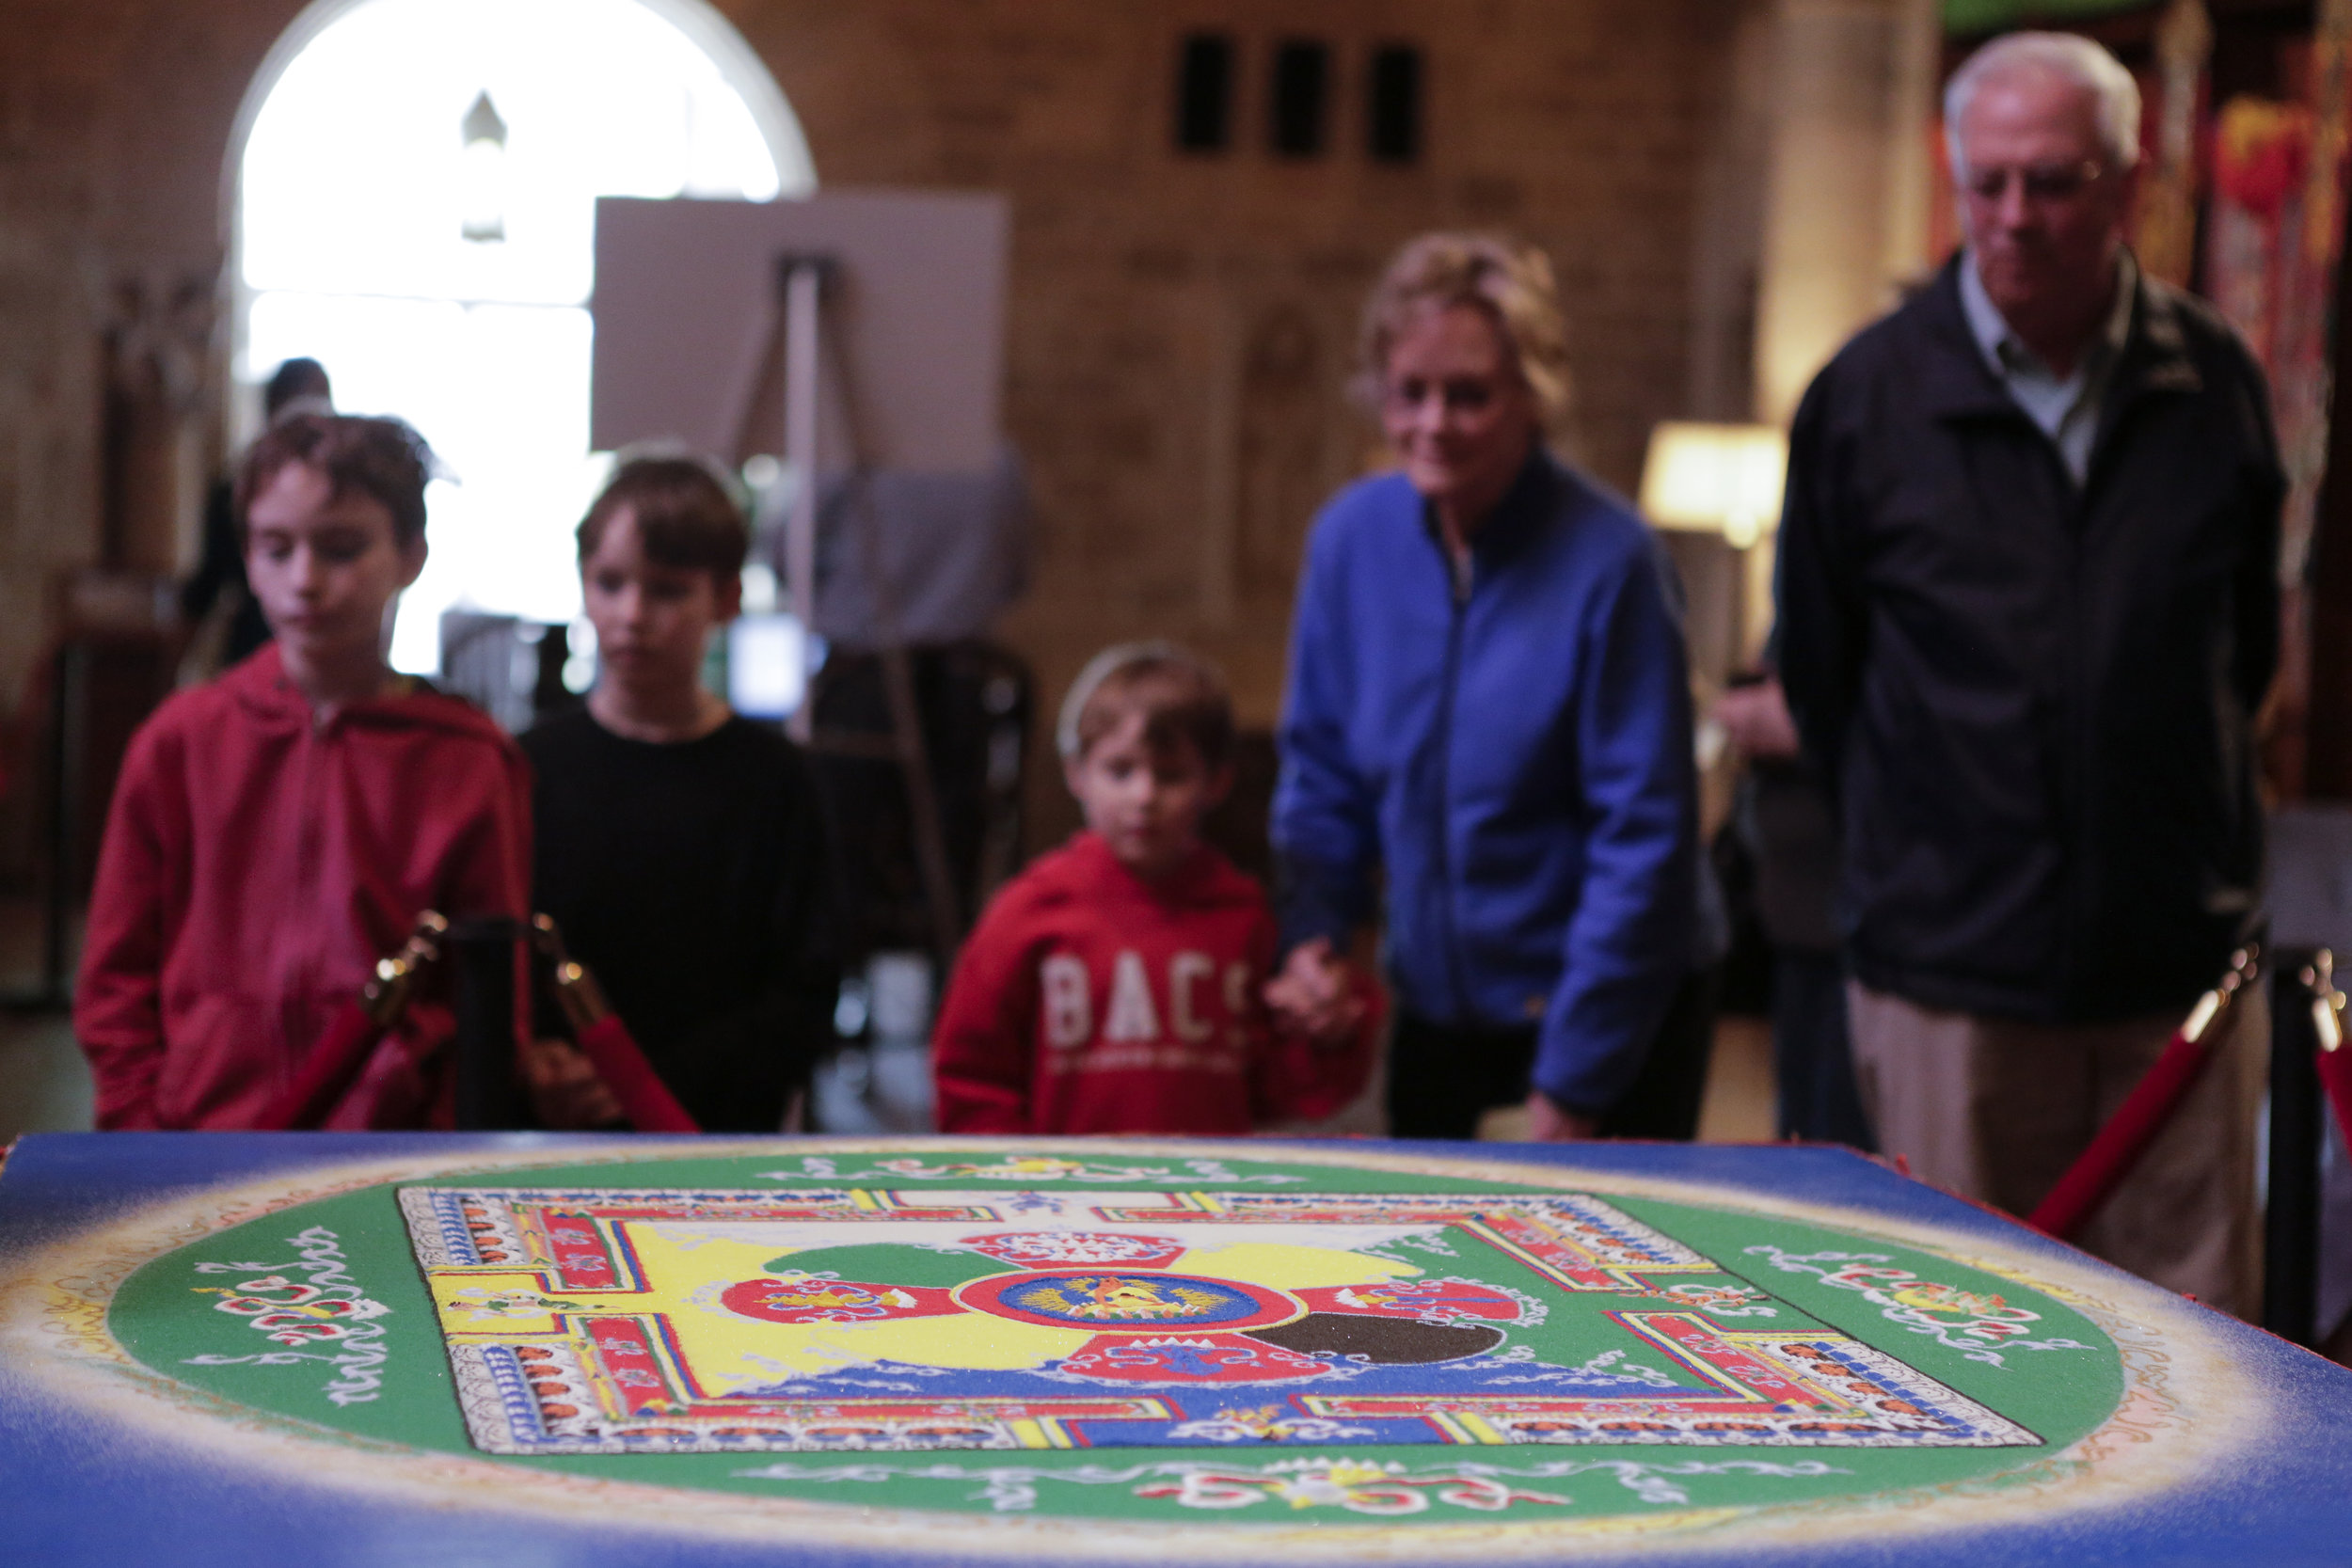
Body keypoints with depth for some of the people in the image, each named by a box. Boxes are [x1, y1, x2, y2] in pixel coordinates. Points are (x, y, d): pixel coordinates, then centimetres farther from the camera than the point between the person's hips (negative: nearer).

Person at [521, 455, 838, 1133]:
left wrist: (660, 1079, -14)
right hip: (542, 1141, 1)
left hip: (719, 1138, -1)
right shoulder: (532, 766, 7)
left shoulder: (773, 780, 2)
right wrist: (523, 1058, -15)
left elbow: (803, 1000, -2)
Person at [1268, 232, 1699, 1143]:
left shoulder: (1606, 562, -18)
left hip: (1609, 1015, -4)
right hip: (1432, 1008, 5)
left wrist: (1571, 1082, -15)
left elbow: (1643, 838, -16)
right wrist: (1313, 928, -8)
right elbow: (1322, 762, 9)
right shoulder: (1350, 536, -3)